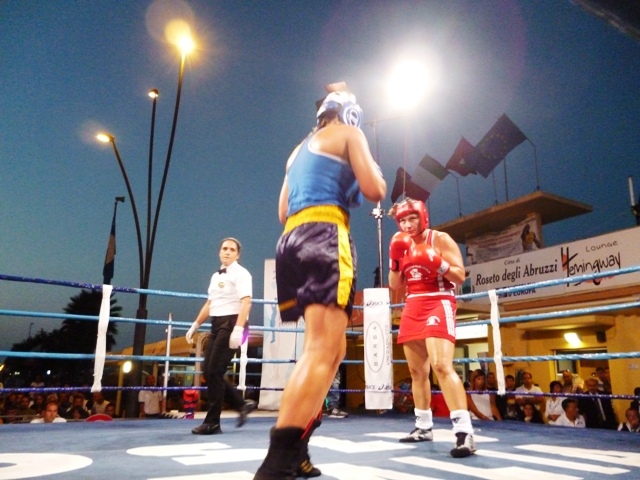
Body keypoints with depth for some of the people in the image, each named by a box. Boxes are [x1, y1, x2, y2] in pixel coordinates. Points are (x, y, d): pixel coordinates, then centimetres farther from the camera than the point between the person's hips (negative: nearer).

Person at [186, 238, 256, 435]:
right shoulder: (216, 276, 19)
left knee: (215, 371, -8)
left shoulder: (240, 273, -6)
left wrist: (238, 329, -28)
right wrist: (195, 325, 25)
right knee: (209, 371, 6)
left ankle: (212, 422, 3)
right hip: (216, 324, 9)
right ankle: (242, 404, 18)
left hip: (231, 323, -9)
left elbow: (246, 302, -17)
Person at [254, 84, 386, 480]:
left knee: (328, 348, 13)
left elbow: (283, 211, 26)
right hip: (325, 237, -8)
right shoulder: (350, 133, 11)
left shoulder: (300, 149, 31)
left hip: (292, 239, 8)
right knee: (323, 350, -18)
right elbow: (373, 190, -2)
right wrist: (377, 173, 21)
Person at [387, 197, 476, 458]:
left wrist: (437, 263, -24)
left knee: (441, 365, -22)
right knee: (417, 371, 10)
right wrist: (395, 261, -3)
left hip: (438, 303, -7)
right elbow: (394, 285, 12)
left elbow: (460, 276, -9)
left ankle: (464, 431, -22)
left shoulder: (440, 239, -3)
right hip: (412, 307, 7)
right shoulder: (404, 246, 14)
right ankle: (423, 427, 21)